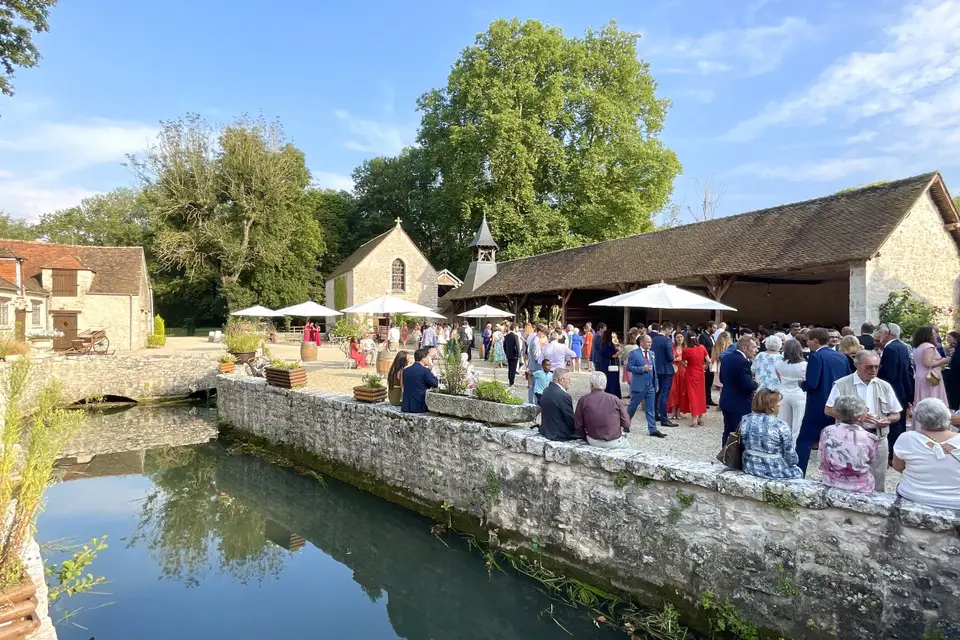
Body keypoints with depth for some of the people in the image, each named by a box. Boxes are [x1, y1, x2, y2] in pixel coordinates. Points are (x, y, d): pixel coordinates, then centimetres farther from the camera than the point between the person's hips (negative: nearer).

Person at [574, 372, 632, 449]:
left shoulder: (583, 400, -8)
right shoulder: (615, 400, -10)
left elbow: (578, 426, -6)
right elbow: (626, 424, -7)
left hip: (593, 442, 2)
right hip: (614, 442, -2)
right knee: (627, 447, 30)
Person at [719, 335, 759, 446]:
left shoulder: (726, 357, 5)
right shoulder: (743, 361, -21)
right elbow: (749, 385, -23)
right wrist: (756, 383, -3)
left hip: (727, 402, 8)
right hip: (740, 405, -8)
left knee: (728, 432, 16)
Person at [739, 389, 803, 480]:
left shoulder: (745, 420, -6)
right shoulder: (780, 426, -20)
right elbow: (790, 456, -12)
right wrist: (792, 461, 9)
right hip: (774, 472, -5)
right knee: (798, 473, 24)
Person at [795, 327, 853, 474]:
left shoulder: (816, 356, -14)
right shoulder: (842, 357, 7)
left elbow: (811, 384, -22)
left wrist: (801, 384, -2)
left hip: (818, 407, -7)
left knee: (804, 441, 1)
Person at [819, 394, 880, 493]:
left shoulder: (826, 431, -8)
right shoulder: (869, 438, -15)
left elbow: (822, 461, 2)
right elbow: (872, 463, 1)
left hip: (831, 482, 2)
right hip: (859, 488, -2)